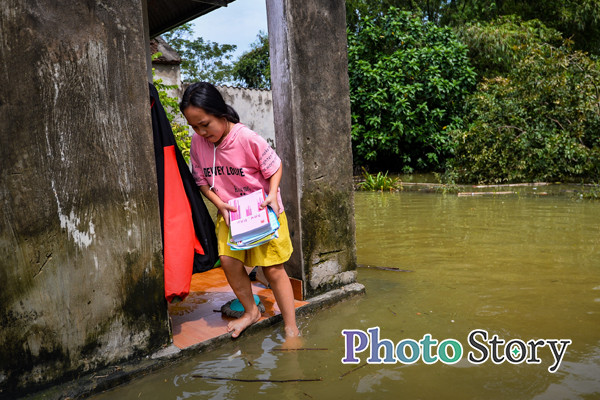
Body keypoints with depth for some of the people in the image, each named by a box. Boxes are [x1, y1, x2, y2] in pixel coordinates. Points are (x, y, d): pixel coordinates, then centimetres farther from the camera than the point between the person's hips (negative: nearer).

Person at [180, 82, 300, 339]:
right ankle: (251, 311, 13)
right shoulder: (198, 143, -7)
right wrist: (220, 205, -11)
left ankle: (291, 328, 13)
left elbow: (275, 166, -8)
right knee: (228, 260, -13)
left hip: (263, 211, -4)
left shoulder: (247, 138, -21)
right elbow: (201, 180, 4)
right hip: (229, 212, 4)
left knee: (273, 269, -1)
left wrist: (272, 194, -23)